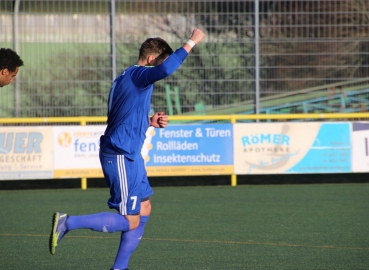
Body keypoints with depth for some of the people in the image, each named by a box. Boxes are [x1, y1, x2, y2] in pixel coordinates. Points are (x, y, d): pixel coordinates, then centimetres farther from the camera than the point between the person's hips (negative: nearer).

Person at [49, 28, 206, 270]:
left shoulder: (125, 78, 17)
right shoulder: (138, 75, -14)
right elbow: (165, 70, -35)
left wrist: (150, 122, 14)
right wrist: (191, 43, -28)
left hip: (128, 156, 11)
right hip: (121, 157, -11)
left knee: (144, 209, 15)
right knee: (130, 222, -7)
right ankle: (67, 222, -6)